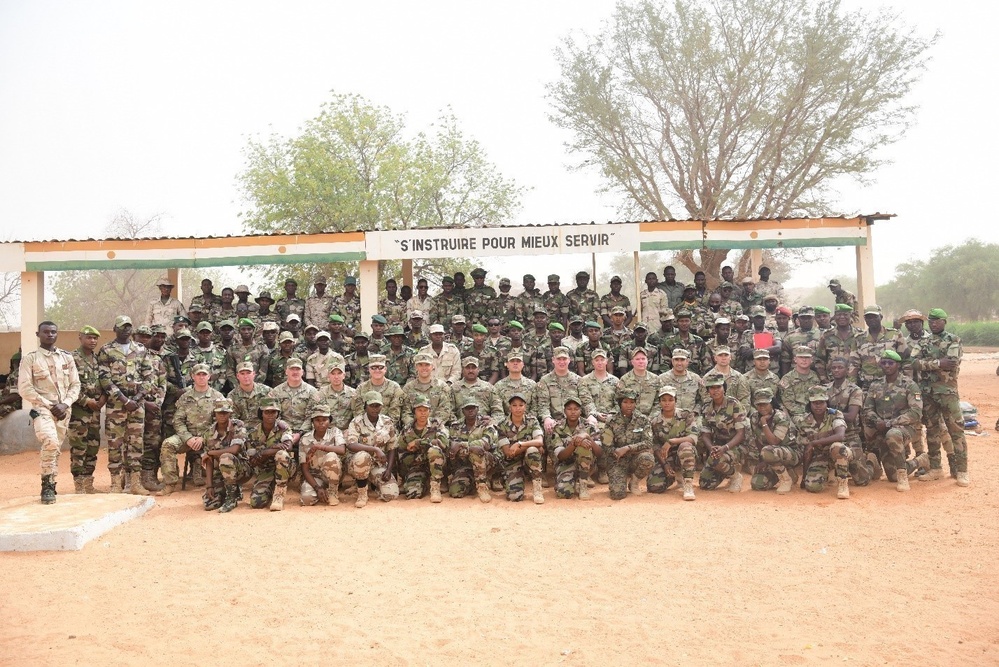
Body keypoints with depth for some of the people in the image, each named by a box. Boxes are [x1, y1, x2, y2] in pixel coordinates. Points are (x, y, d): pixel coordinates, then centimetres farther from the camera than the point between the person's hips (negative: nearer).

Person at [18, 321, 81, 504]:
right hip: (41, 409, -4)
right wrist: (49, 406, -12)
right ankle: (47, 485, -13)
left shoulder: (67, 357, 11)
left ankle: (50, 486, 21)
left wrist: (64, 404, -7)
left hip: (63, 411, 4)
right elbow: (25, 388, -6)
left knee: (55, 449, 8)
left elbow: (75, 385, 10)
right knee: (51, 442, -25)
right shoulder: (29, 359, 0)